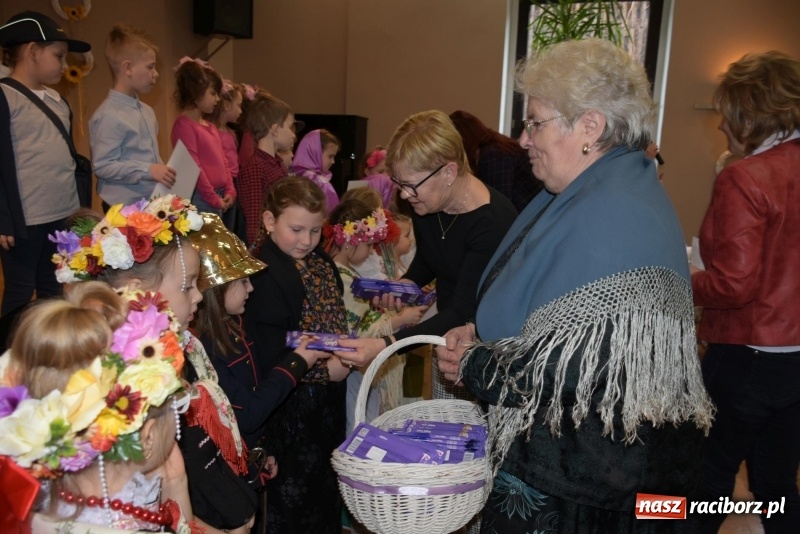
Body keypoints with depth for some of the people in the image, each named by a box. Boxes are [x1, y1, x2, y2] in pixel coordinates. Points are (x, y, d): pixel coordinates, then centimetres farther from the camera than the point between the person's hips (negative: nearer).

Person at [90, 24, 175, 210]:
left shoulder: (147, 111, 11)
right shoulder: (109, 116, -17)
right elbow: (102, 166, -20)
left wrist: (163, 173, 7)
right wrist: (148, 170, -24)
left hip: (152, 204, 9)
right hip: (125, 209, -9)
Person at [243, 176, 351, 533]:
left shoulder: (322, 262, 4)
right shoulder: (263, 275, -23)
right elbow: (268, 360, -24)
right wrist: (325, 370, -20)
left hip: (328, 397, 8)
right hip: (292, 407, -8)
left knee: (327, 484, 24)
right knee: (294, 493, 11)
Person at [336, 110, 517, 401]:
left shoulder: (494, 222, -28)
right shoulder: (424, 204, -6)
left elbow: (463, 312, -30)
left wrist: (386, 345, -39)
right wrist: (406, 284, -8)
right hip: (447, 336, 7)